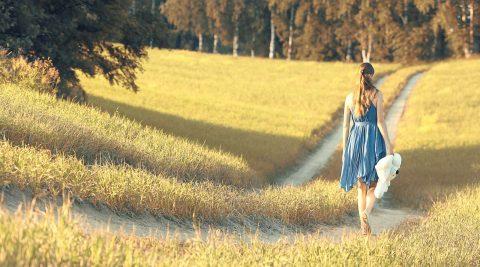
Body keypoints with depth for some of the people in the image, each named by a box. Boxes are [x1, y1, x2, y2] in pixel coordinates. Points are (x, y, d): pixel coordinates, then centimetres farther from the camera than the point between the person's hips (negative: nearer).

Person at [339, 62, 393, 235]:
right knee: (374, 182, 9)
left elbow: (345, 125, 7)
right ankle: (366, 212, -19)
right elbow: (380, 122, -11)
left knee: (361, 186, 12)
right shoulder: (377, 94, -6)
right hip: (374, 138, -3)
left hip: (356, 139, 3)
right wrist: (388, 145, -8)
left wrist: (344, 149, 14)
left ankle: (364, 227, 12)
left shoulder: (350, 97, 5)